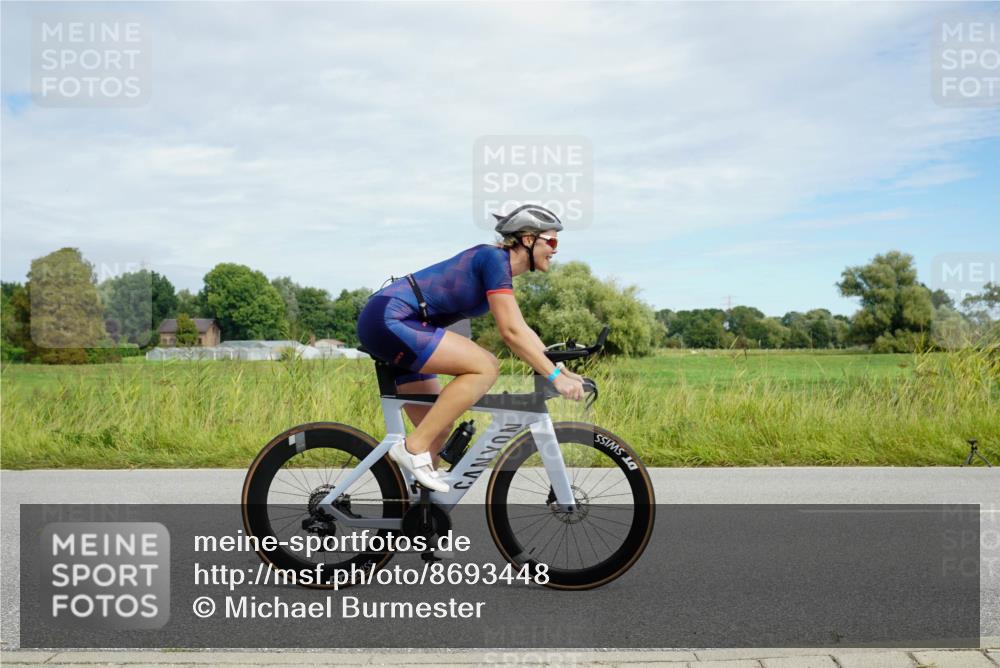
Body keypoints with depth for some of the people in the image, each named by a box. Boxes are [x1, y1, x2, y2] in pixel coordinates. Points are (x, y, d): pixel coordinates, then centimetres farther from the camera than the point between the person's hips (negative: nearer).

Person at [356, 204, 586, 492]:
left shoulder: (501, 265, 17)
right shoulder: (494, 258, -12)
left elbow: (521, 330, 21)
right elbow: (511, 332, -18)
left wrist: (562, 369, 15)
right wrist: (555, 376, -15)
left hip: (392, 326, 10)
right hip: (388, 319, -10)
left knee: (440, 428, 8)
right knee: (486, 367, -19)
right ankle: (413, 447, -15)